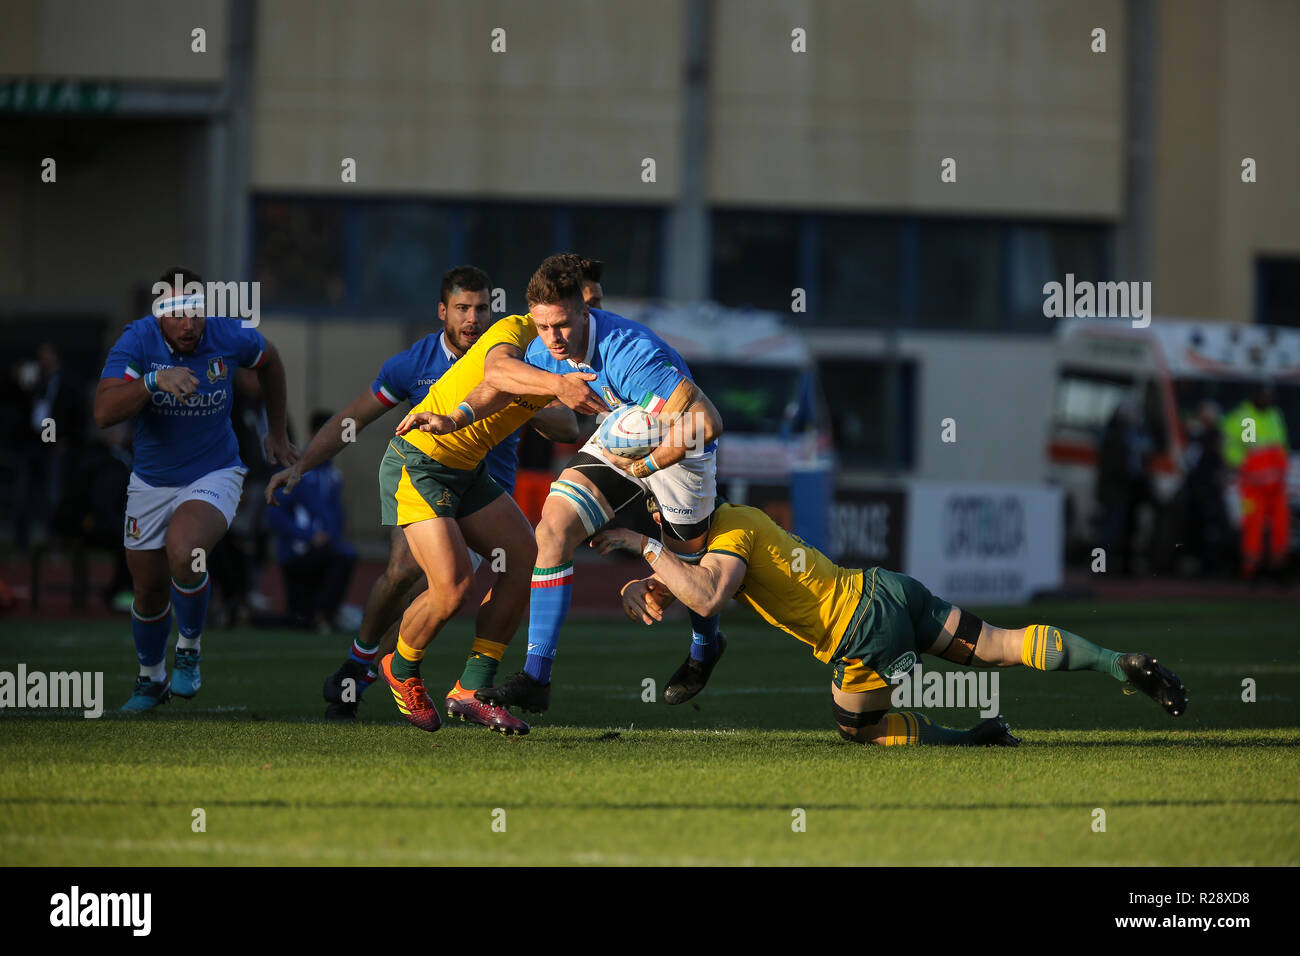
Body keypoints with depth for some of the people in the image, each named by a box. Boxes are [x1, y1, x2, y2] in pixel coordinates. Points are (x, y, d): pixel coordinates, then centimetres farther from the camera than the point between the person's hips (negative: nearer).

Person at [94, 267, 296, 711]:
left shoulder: (229, 336, -15)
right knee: (149, 591, 11)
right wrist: (155, 380, -46)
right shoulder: (138, 341, -19)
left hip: (213, 475, -2)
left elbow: (269, 361, 10)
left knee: (183, 552, -30)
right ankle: (151, 680, 39)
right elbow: (104, 412, -32)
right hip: (152, 483, 2)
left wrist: (277, 433, 17)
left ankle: (189, 651, -4)